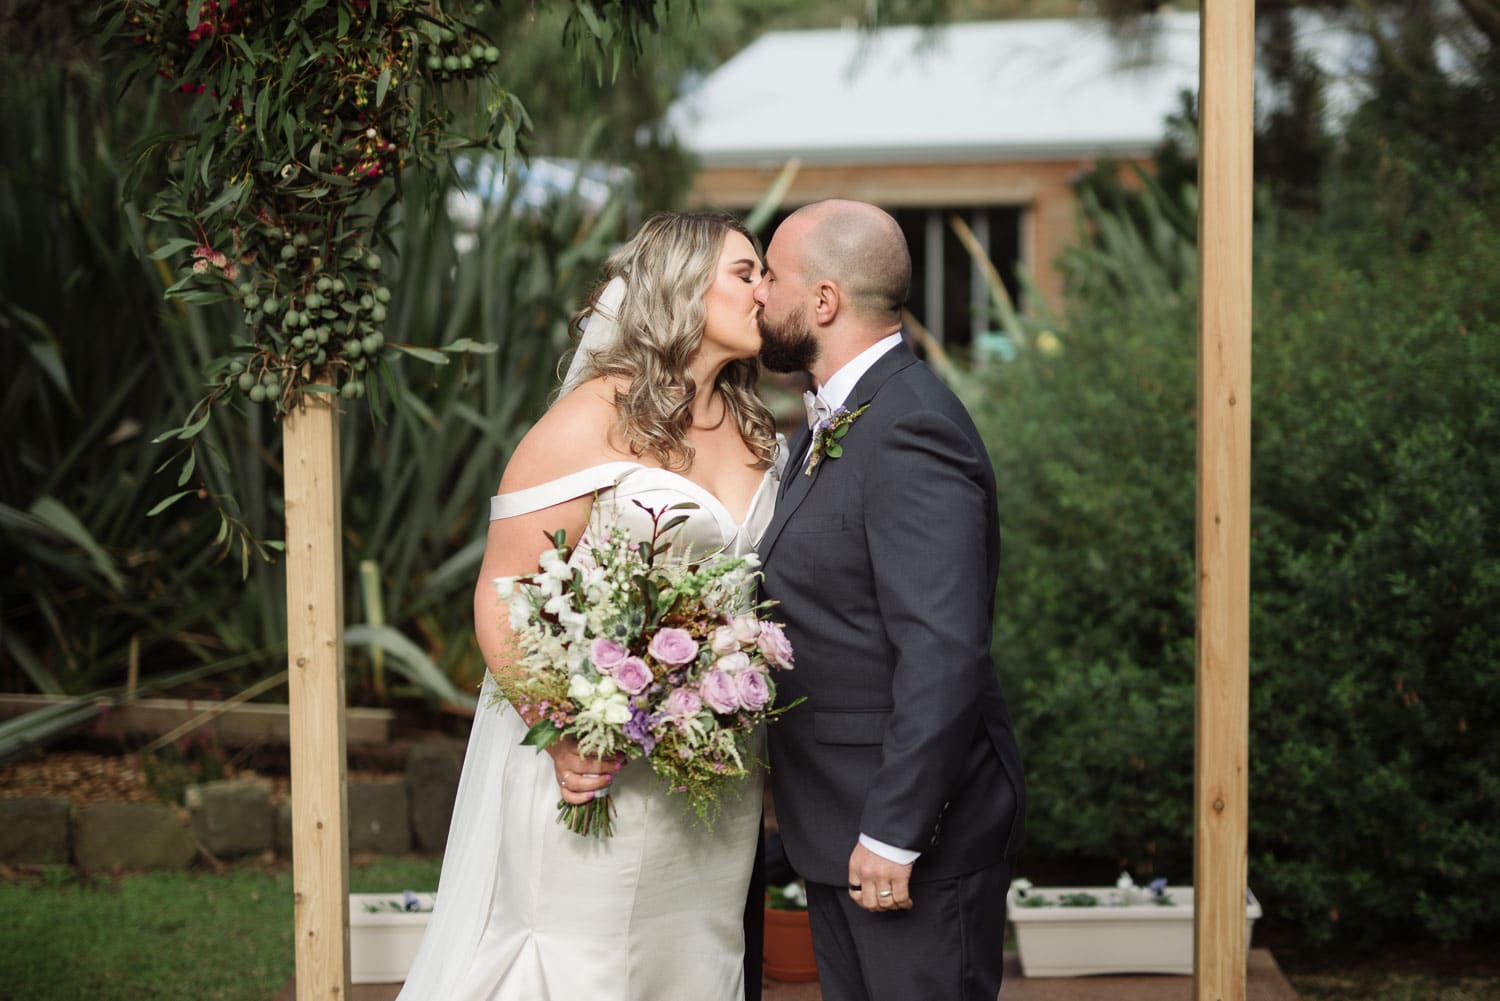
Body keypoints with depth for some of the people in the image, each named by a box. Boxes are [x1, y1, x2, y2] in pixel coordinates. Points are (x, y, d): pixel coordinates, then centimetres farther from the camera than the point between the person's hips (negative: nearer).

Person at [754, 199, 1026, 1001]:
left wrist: (894, 837, -24)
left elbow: (943, 655, -26)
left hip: (914, 835, -10)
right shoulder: (832, 424, 12)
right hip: (835, 829, 10)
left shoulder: (911, 431, -21)